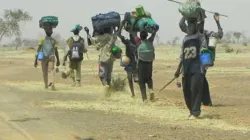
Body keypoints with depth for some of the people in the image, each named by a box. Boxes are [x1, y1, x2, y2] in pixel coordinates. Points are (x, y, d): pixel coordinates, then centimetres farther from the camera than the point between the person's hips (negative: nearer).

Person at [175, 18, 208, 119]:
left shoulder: (200, 37, 1)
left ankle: (195, 112, -9)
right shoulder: (185, 38, 18)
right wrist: (178, 69, 21)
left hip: (197, 69, -6)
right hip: (186, 69, 6)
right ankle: (192, 110, 20)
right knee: (186, 91, 7)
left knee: (195, 89, -12)